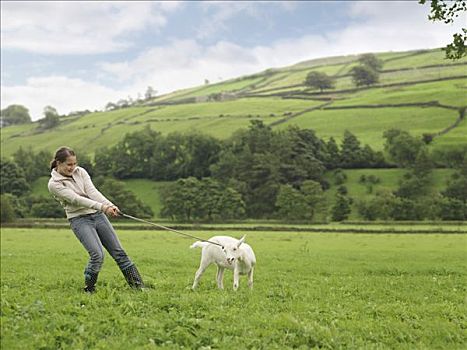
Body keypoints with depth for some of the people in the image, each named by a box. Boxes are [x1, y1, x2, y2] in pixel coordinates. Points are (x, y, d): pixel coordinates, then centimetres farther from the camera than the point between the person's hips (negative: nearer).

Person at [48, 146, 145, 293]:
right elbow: (76, 199, -20)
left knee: (118, 251, 3)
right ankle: (89, 290, 0)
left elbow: (92, 191, -8)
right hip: (79, 219, -5)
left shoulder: (80, 171, 4)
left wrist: (109, 205, -26)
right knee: (97, 254, -21)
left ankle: (139, 286, 8)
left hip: (97, 215, 5)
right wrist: (102, 207, -31)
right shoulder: (54, 184, -9)